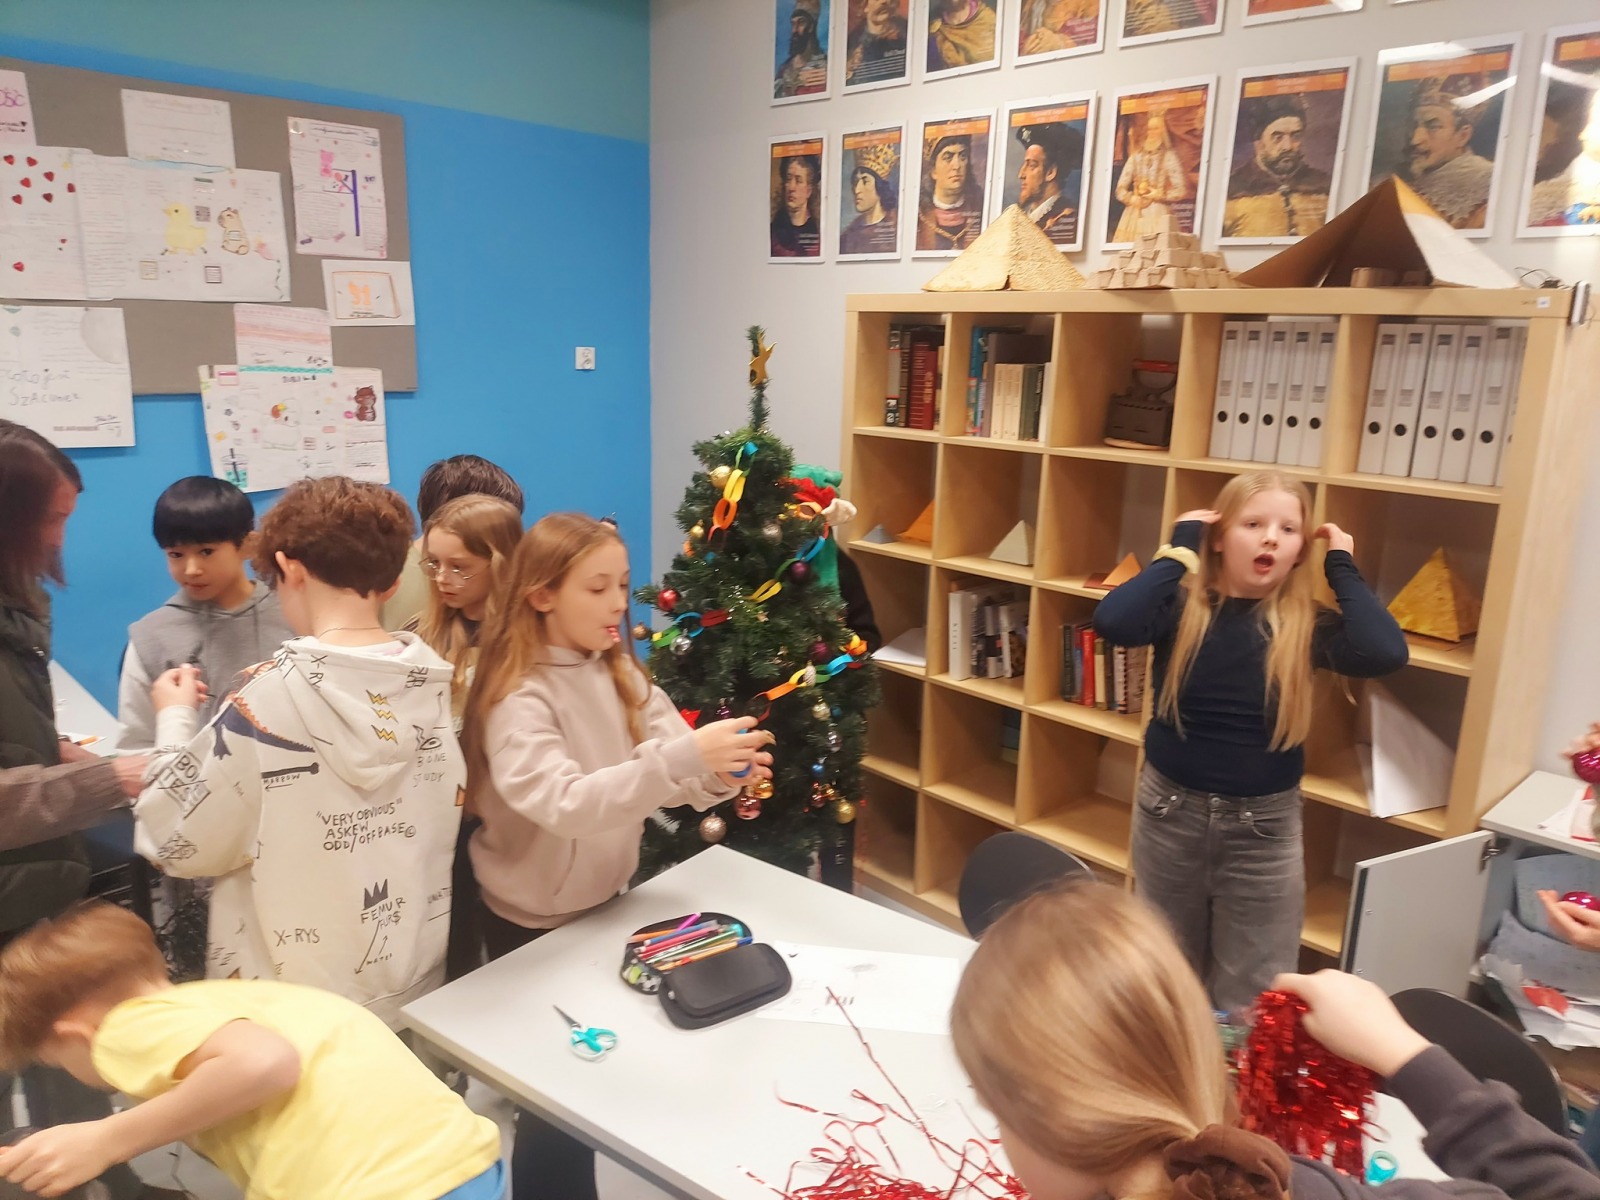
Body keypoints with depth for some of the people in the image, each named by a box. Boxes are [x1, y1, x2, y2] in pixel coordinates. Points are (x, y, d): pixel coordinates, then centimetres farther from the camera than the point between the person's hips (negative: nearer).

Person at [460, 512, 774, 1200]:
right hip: (534, 926, -6)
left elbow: (671, 774, -6)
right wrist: (683, 757, -47)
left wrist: (720, 773, -29)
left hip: (606, 901, 6)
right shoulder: (518, 700, -23)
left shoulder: (619, 673, -1)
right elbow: (565, 803, -37)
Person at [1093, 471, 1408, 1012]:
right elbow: (1111, 621, -30)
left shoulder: (1305, 624, -8)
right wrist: (1180, 548, -19)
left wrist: (1342, 566, -14)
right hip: (1169, 811, 0)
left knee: (1252, 998, 12)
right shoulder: (1182, 605, -10)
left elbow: (1385, 654, -27)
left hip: (1264, 826, 0)